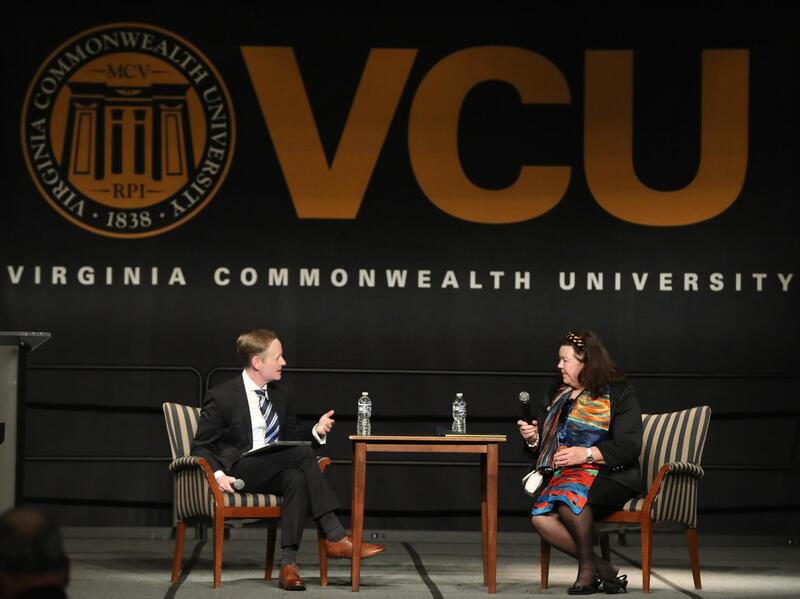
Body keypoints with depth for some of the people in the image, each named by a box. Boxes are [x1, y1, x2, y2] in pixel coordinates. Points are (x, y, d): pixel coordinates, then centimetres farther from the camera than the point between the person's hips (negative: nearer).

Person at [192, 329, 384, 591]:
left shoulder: (280, 395, 15)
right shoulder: (221, 397, -3)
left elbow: (293, 436, 22)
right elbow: (201, 446, -1)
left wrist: (316, 432, 0)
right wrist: (218, 474, -20)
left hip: (274, 471, 6)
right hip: (241, 470, -6)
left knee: (297, 478, -33)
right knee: (301, 453, -29)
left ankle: (288, 564, -37)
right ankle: (335, 538, -28)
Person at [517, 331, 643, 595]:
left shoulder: (618, 394, 1)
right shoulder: (557, 394, 21)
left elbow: (629, 446, -8)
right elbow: (546, 444, 30)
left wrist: (587, 453, -18)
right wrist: (533, 437, 6)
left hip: (608, 476, -6)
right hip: (562, 474, 6)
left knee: (568, 495, -38)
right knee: (541, 516, -26)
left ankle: (587, 567, -18)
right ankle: (603, 568, -16)